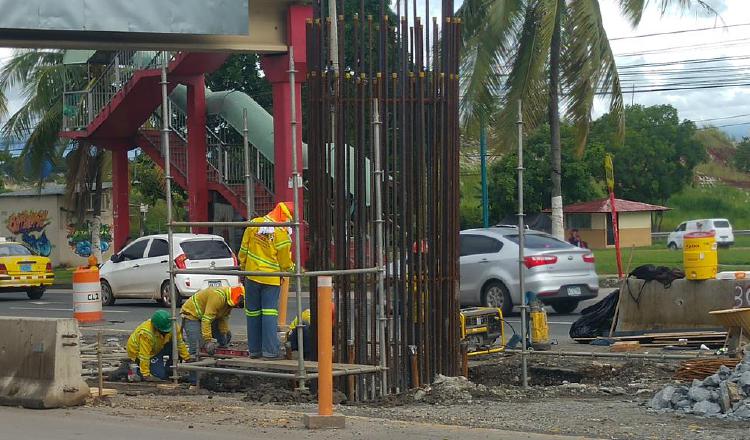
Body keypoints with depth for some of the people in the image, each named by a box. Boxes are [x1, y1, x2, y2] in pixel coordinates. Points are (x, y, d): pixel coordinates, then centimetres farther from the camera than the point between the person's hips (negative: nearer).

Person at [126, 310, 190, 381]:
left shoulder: (172, 326, -20)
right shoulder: (146, 333, -38)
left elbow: (179, 343, -9)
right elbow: (144, 356, -36)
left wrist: (187, 359, -8)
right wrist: (146, 375, -36)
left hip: (155, 350, 7)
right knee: (159, 375, -20)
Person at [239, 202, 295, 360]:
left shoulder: (254, 224, -1)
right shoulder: (282, 233, -14)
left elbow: (243, 250, 5)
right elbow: (285, 262, -5)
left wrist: (243, 266, 18)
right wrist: (290, 268, 16)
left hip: (252, 275, 4)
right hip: (271, 279, -4)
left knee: (253, 313, 11)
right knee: (270, 313, -2)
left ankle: (254, 349, 15)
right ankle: (270, 350, -8)